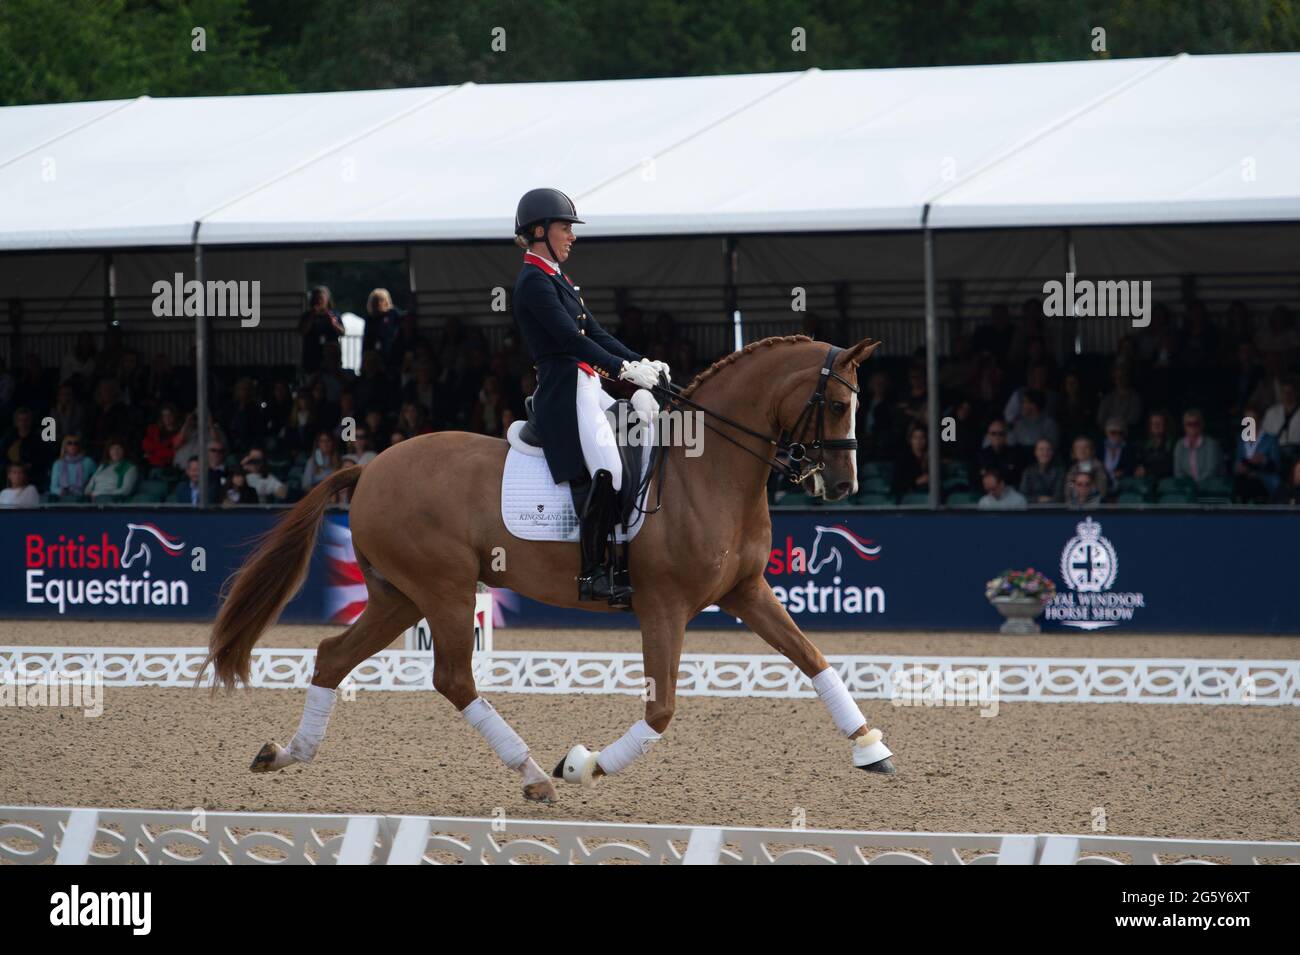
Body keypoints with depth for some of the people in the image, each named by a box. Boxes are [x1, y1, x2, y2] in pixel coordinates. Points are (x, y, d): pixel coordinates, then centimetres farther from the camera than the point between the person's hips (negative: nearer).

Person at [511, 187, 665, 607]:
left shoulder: (557, 278, 20)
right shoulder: (534, 281, -11)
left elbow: (594, 332, 18)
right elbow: (571, 338, -20)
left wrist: (641, 363, 5)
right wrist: (624, 369, -25)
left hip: (586, 389, 11)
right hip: (564, 395, -11)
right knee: (605, 470, -24)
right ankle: (595, 573, -22)